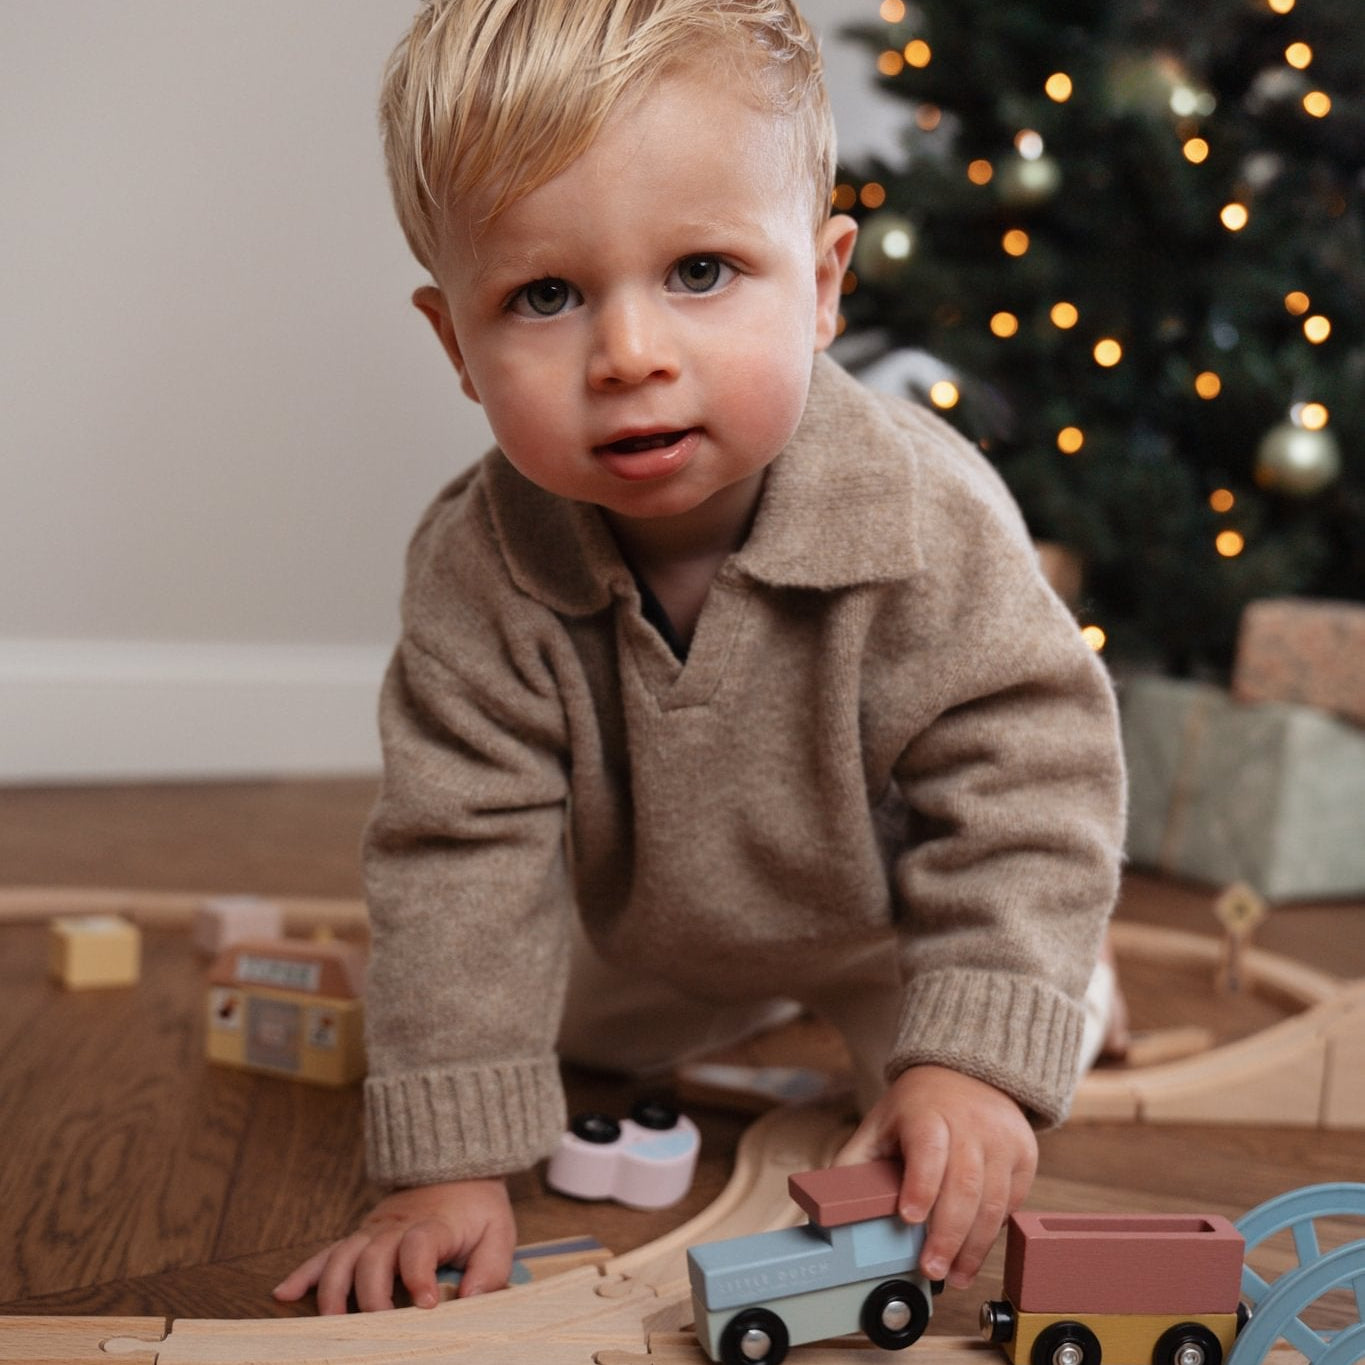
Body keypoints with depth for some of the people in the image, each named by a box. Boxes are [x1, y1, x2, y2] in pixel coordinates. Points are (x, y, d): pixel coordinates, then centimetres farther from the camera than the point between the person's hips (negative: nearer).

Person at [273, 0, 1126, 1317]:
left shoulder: (921, 521, -37)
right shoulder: (476, 573, -32)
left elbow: (1026, 774, -30)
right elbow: (458, 856, -27)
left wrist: (976, 1054, -38)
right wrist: (448, 1160, -28)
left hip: (889, 921, -1)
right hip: (644, 942, 2)